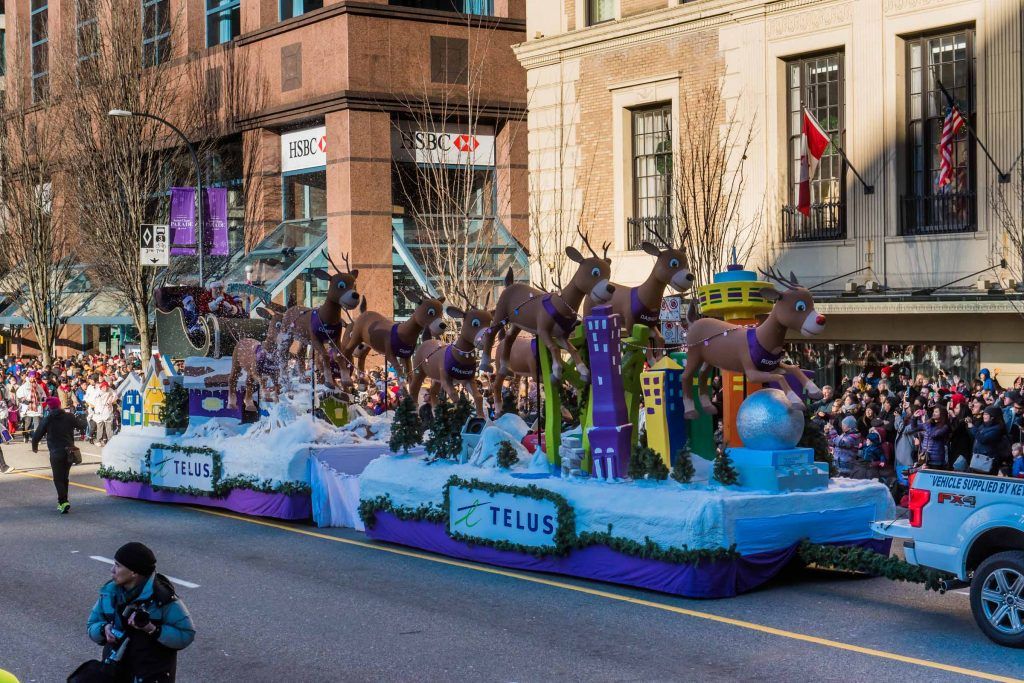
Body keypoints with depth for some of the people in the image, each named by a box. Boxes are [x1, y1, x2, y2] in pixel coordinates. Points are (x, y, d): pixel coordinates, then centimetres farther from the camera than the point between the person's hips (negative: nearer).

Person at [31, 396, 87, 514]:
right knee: (64, 478, 17)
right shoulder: (69, 417, 3)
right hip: (69, 451, 4)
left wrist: (34, 447, 18)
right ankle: (62, 502, 22)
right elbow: (81, 424, 17)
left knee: (58, 479, -1)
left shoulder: (47, 420, -5)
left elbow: (37, 436, -2)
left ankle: (64, 502, -19)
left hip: (56, 453, -4)